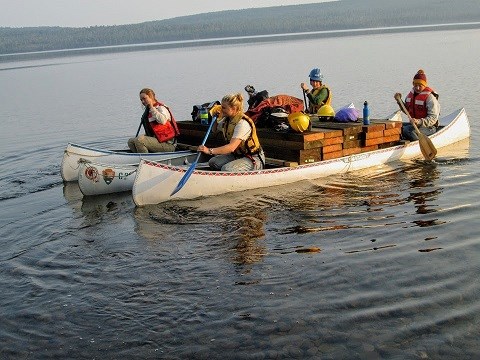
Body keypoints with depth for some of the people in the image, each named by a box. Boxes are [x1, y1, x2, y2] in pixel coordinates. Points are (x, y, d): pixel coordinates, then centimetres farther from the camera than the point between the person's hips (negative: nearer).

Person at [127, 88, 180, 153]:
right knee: (131, 142, 2)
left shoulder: (161, 108, -8)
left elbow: (162, 121, -34)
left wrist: (151, 108, -24)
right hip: (156, 140, 9)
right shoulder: (147, 111, 17)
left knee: (139, 140, -26)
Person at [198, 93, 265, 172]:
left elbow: (231, 147, -37)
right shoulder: (227, 120, 2)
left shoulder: (243, 124, -26)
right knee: (212, 162, -10)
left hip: (253, 159, -9)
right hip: (237, 155, 9)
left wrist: (209, 150, -44)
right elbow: (215, 129, 23)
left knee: (226, 169, -30)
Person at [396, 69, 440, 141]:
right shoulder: (411, 93, 7)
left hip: (428, 127, -7)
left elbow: (433, 118, -21)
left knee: (406, 130, -30)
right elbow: (407, 111, 21)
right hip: (414, 124, 7)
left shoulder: (430, 97, -15)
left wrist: (419, 122, -36)